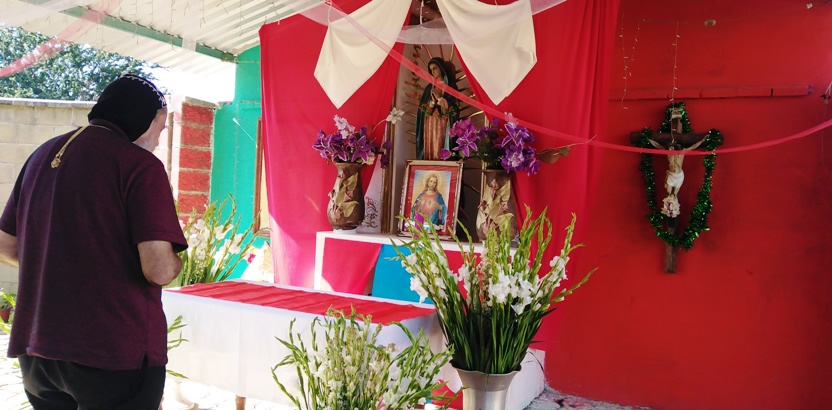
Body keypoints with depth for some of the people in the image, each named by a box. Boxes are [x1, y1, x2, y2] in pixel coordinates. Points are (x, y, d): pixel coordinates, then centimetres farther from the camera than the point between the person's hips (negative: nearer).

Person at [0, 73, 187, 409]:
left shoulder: (43, 155, 9)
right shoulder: (140, 164, -13)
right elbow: (159, 270, -22)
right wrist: (175, 263, -1)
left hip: (36, 351, 7)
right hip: (116, 355, -7)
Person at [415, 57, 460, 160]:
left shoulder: (451, 85, 4)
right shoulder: (429, 87, 16)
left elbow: (454, 106, -5)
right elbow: (422, 106, 9)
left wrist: (439, 98, -10)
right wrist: (432, 102, -8)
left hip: (443, 124, -4)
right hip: (429, 124, 4)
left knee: (441, 151, -10)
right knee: (429, 149, -2)